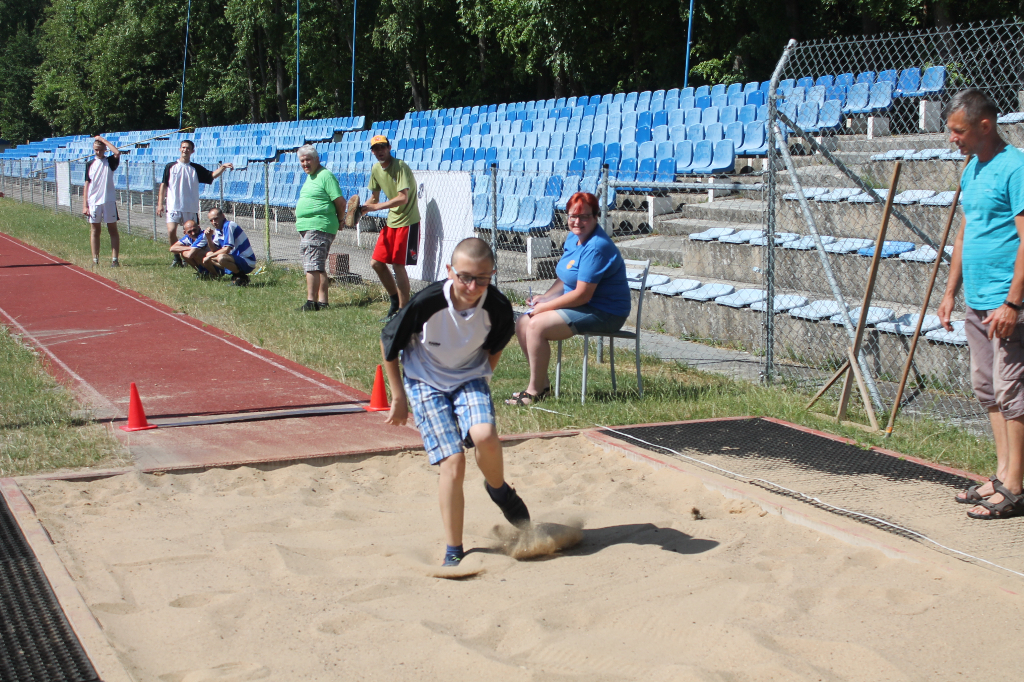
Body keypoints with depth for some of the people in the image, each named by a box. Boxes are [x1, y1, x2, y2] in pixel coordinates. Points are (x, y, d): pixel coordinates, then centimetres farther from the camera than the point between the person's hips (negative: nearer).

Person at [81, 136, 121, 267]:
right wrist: (84, 205, 2)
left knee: (113, 230, -1)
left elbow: (117, 153, -20)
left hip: (109, 200, -2)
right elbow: (87, 185, 8)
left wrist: (103, 140, -10)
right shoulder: (90, 164, 10)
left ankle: (114, 259, 1)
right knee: (94, 230, 4)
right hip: (93, 202, 2)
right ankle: (95, 260, 8)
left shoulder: (110, 161, 3)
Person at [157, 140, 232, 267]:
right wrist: (160, 203, 3)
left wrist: (222, 167, -19)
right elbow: (164, 185, 7)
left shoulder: (196, 168, 7)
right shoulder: (170, 167, 6)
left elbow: (212, 176, -2)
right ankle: (177, 258, 3)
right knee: (171, 231, -13)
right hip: (173, 206, -1)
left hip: (191, 208, 1)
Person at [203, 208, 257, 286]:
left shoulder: (229, 226, -16)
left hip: (247, 262, -10)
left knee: (221, 258, -36)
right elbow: (214, 250, 14)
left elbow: (227, 249, -21)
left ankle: (242, 277, -16)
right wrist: (209, 237, -4)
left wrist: (210, 256, -13)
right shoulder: (218, 230, 11)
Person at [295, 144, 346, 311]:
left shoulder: (325, 175, -12)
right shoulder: (310, 177, 18)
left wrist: (340, 220, -2)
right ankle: (322, 301, 17)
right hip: (305, 227, 10)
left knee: (312, 265, -14)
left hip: (319, 227, -10)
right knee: (318, 267, 12)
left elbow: (340, 201, -15)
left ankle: (311, 302, -17)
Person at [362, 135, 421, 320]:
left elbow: (403, 198, -24)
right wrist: (361, 210, -2)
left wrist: (377, 206, -28)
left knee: (398, 265, -9)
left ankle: (404, 310, -1)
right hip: (391, 222, 8)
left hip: (407, 222, -8)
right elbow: (374, 198, 16)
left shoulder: (400, 167, -16)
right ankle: (395, 300, 23)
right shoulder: (375, 169, 8)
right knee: (376, 263, 7)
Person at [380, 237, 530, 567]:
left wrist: (482, 377, 10)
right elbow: (388, 342, -9)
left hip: (470, 378, 2)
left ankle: (499, 489, 7)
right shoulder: (427, 303, -28)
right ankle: (453, 551, 1)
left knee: (484, 435, -28)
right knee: (453, 460, -14)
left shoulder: (498, 307, -21)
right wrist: (399, 397, -2)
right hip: (426, 382, -2)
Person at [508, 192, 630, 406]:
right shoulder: (574, 238, 8)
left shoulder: (596, 247, -23)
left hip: (603, 313, -10)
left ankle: (535, 391, -11)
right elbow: (565, 279, 20)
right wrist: (544, 297, 1)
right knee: (522, 324, 1)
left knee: (537, 326, -23)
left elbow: (582, 294, -25)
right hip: (579, 306, 10)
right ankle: (543, 383, 8)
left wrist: (545, 307, -16)